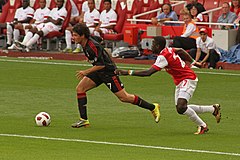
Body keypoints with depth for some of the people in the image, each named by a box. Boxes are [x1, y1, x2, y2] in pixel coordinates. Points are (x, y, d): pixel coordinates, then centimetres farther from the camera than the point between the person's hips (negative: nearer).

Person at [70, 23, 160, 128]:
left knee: (123, 97, -4)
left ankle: (153, 107, 11)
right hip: (98, 72, 9)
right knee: (80, 88, -4)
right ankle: (84, 119, -3)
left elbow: (101, 65, -26)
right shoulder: (85, 45, 1)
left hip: (108, 71, -9)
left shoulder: (93, 46, -27)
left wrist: (86, 72, -25)